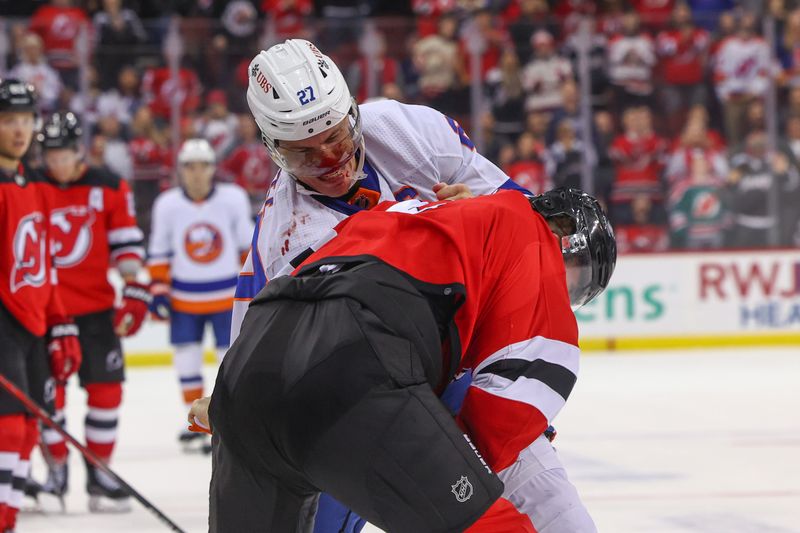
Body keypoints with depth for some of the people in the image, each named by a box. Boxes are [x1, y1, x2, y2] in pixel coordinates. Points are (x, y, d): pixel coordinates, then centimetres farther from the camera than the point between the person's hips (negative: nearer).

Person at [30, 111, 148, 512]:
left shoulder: (109, 188, 1)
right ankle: (56, 471, 11)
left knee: (106, 388, 0)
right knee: (47, 390, -2)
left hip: (96, 308, 0)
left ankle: (100, 473, 10)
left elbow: (127, 242, 4)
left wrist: (134, 293, -3)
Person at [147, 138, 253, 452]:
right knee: (187, 358, 4)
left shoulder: (234, 199, -8)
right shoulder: (167, 205, -7)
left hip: (227, 295, -1)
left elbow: (248, 245, 4)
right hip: (184, 298, 1)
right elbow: (158, 252, 3)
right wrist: (159, 289, -2)